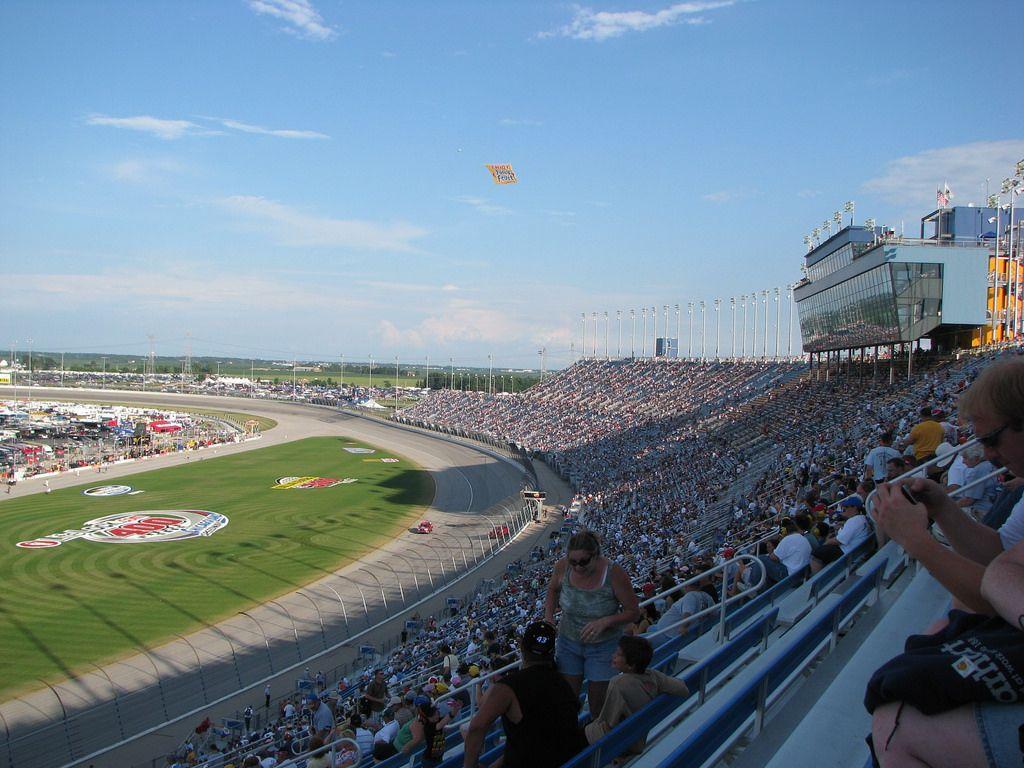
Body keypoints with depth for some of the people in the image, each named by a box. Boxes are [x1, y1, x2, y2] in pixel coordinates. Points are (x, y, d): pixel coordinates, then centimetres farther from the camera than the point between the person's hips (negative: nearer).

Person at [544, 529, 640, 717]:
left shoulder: (614, 574, -25)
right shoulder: (562, 567, -16)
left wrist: (606, 621, -29)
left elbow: (633, 612, -14)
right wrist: (549, 613, -8)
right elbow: (553, 589, 8)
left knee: (597, 703, 10)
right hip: (569, 642, 3)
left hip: (603, 646, -2)